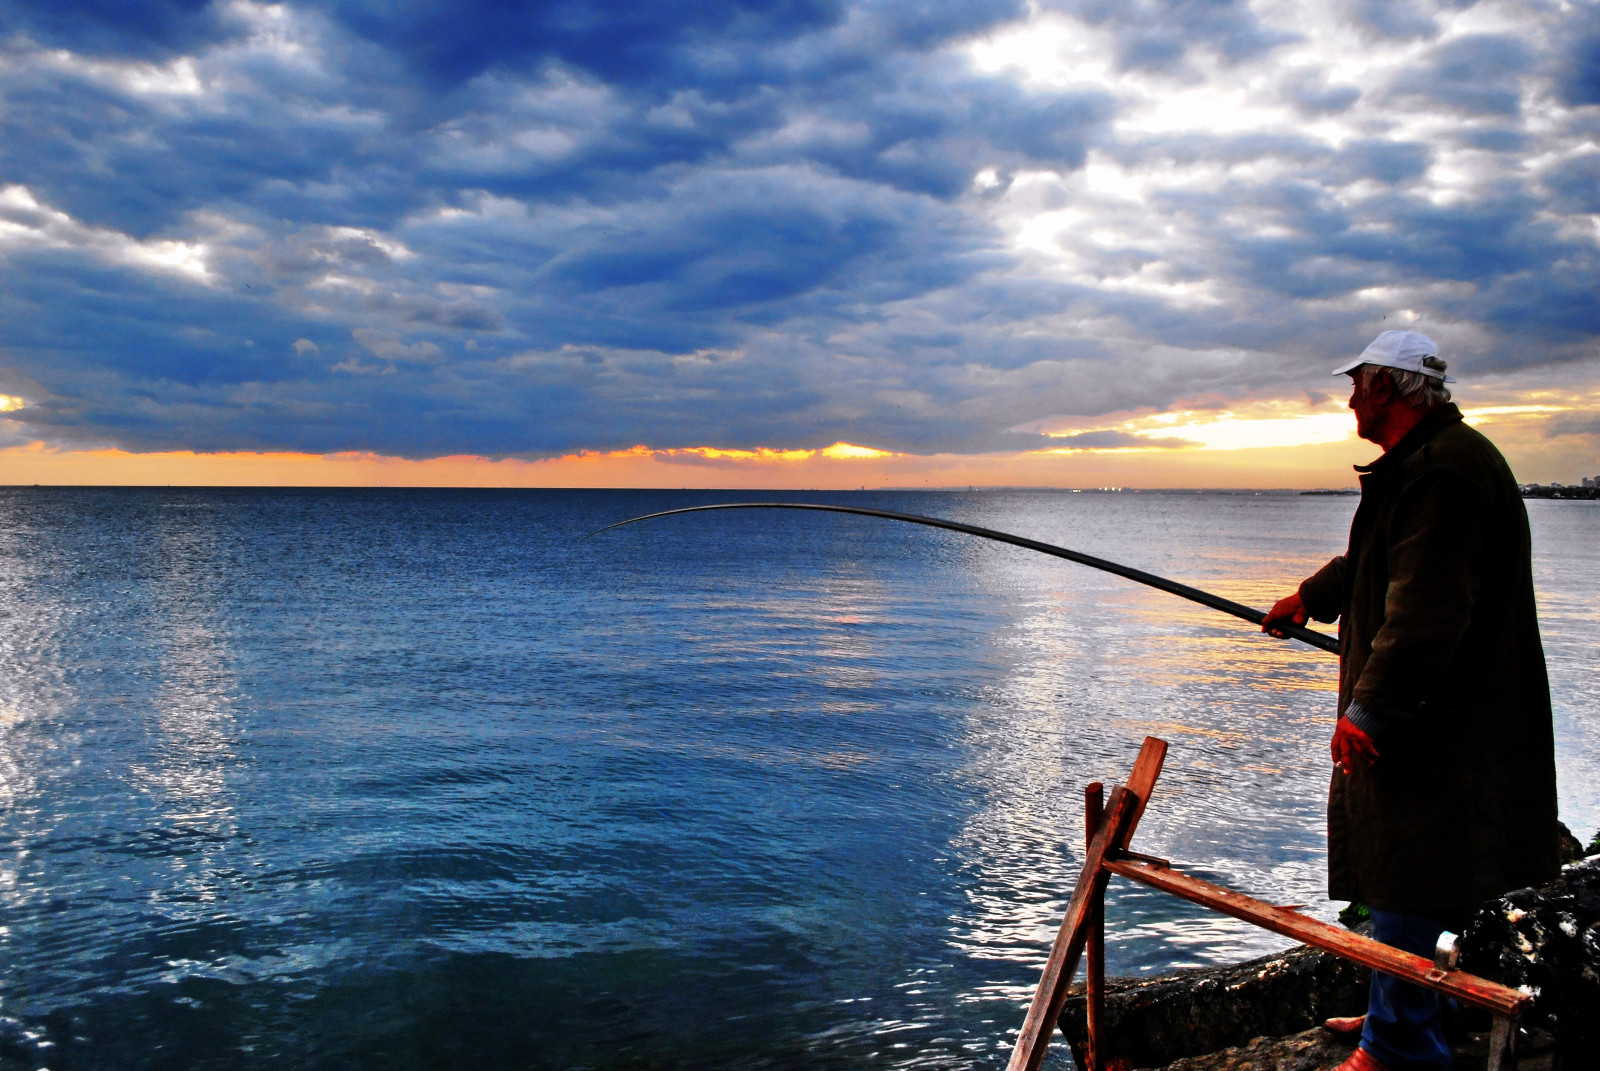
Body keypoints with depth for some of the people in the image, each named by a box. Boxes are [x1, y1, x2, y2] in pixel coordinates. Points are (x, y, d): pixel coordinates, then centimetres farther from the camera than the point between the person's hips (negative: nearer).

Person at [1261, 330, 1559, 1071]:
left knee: (1406, 889, -3)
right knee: (1398, 873, 19)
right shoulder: (1420, 462, 15)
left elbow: (1426, 610, -28)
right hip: (1421, 713, 11)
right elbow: (1377, 562, 32)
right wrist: (1309, 599, 45)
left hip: (1439, 724, -11)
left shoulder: (1444, 468, -21)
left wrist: (1370, 710, -26)